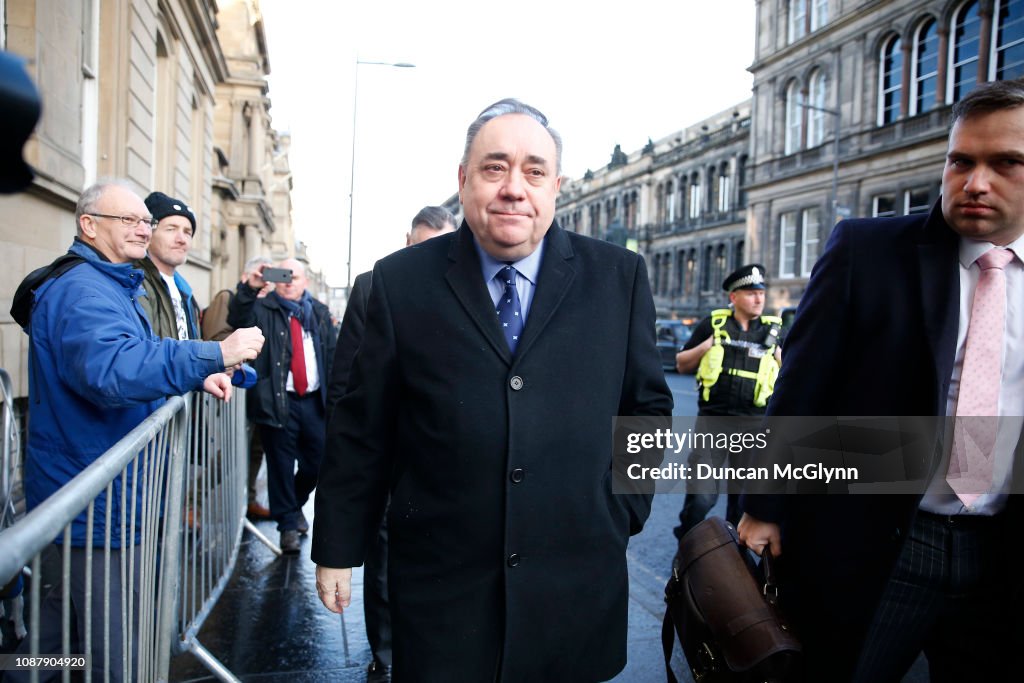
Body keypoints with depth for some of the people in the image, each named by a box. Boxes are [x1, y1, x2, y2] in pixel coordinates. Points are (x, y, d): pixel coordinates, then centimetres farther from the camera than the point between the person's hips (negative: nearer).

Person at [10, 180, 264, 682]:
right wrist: (214, 354, -40)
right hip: (92, 508, -10)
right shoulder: (82, 291, -19)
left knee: (50, 638, 23)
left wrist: (197, 377, 5)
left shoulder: (114, 286, 17)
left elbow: (136, 358, 25)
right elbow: (109, 368, -37)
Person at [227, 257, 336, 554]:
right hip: (277, 401, -3)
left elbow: (333, 354, 12)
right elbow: (238, 319, -20)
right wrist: (248, 288, -36)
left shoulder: (319, 312, 13)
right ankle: (287, 524, 16)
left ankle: (294, 504, 36)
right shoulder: (263, 309, 2)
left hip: (314, 401, 3)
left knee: (317, 462, 10)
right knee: (281, 465, 3)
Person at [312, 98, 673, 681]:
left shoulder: (619, 277, -1)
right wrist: (338, 548, 4)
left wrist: (624, 512, 4)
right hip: (442, 587, -1)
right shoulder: (402, 282, -3)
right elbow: (361, 429, 0)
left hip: (577, 586, 2)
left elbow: (647, 407, 8)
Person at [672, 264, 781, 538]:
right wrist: (706, 346, -8)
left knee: (745, 497, 12)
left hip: (753, 425, 3)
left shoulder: (773, 330, 9)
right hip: (713, 420, -2)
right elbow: (682, 364, 8)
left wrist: (780, 357, -5)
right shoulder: (713, 324, 4)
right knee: (701, 496, -8)